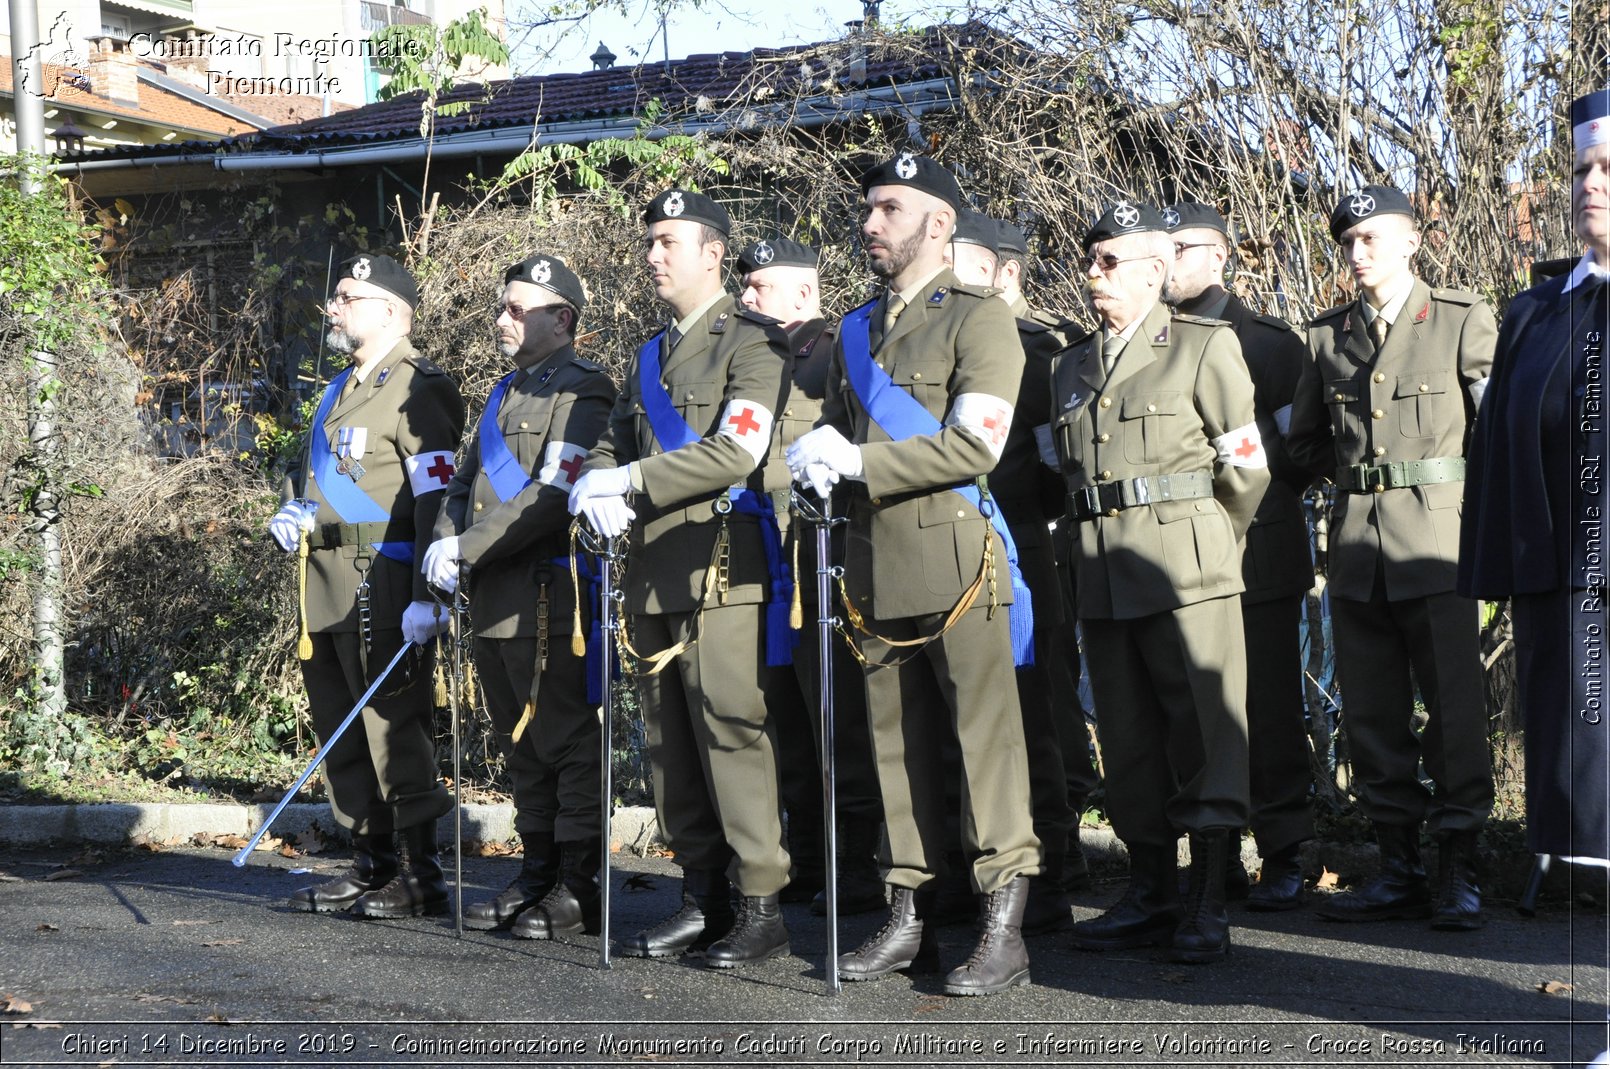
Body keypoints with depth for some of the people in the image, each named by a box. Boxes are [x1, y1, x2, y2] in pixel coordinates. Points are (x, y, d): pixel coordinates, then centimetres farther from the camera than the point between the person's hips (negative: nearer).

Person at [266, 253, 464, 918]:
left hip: (381, 588, -10)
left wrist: (427, 597, -23)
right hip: (326, 585, 10)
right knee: (340, 729, 13)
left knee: (394, 727, -7)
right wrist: (294, 514, 9)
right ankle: (370, 867, 22)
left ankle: (420, 876, -1)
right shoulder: (341, 390, 19)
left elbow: (437, 500, -17)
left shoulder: (417, 391, -10)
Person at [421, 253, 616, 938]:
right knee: (520, 744, 13)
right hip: (494, 599, 9)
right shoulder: (506, 394, 20)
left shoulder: (582, 392, -9)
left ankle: (578, 889, -1)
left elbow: (553, 495, -19)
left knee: (568, 742, -4)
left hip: (547, 596, -9)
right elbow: (466, 484, 21)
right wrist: (446, 543, 0)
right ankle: (537, 874, 21)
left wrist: (466, 548, -16)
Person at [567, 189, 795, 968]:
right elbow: (611, 448, 20)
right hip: (653, 572, 8)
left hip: (721, 563, -8)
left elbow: (736, 452, -15)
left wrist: (630, 481, -14)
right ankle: (703, 898, 15)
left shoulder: (752, 341, -4)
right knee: (670, 741, 9)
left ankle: (762, 907, -8)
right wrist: (601, 487, -4)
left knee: (732, 729, -10)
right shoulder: (649, 357, 21)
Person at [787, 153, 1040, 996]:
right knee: (897, 745, 9)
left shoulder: (978, 320, -2)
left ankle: (1003, 932, -5)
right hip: (877, 569, 7)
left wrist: (862, 460, -16)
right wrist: (822, 453, 7)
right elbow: (836, 429, 30)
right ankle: (909, 920, 15)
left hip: (955, 561, -7)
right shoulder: (857, 331, 19)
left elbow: (975, 446, -13)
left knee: (987, 737, -7)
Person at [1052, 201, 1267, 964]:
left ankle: (1208, 903, -4)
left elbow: (1246, 467, 3)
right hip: (1102, 576, 5)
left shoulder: (1204, 347, 1)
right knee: (1127, 736, 7)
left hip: (1185, 566, -5)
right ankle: (1150, 893, 14)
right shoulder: (1071, 367, 17)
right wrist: (1092, 544, 15)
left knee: (1204, 729, -6)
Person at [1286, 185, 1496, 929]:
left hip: (1437, 536, -4)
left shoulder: (1463, 321, 1)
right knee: (1371, 712, 5)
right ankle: (1399, 869, 12)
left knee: (1453, 706, -5)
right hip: (1356, 539, 4)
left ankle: (1460, 873, 0)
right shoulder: (1327, 335, 13)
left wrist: (1430, 477, 1)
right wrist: (1362, 470, 11)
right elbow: (1304, 442, 22)